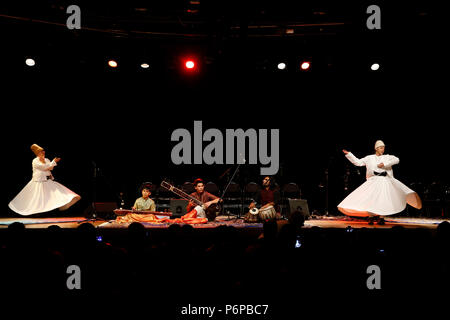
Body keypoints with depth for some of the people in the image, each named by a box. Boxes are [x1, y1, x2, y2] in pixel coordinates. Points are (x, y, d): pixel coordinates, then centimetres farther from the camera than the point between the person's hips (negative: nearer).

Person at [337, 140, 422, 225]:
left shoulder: (387, 157, 11)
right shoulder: (369, 158, 13)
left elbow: (397, 160, -5)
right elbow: (358, 162, 14)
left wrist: (384, 164, -12)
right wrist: (348, 154, 10)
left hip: (385, 181, 0)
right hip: (373, 181, 0)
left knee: (383, 200, -11)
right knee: (370, 199, -12)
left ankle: (381, 218, 0)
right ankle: (371, 218, -1)